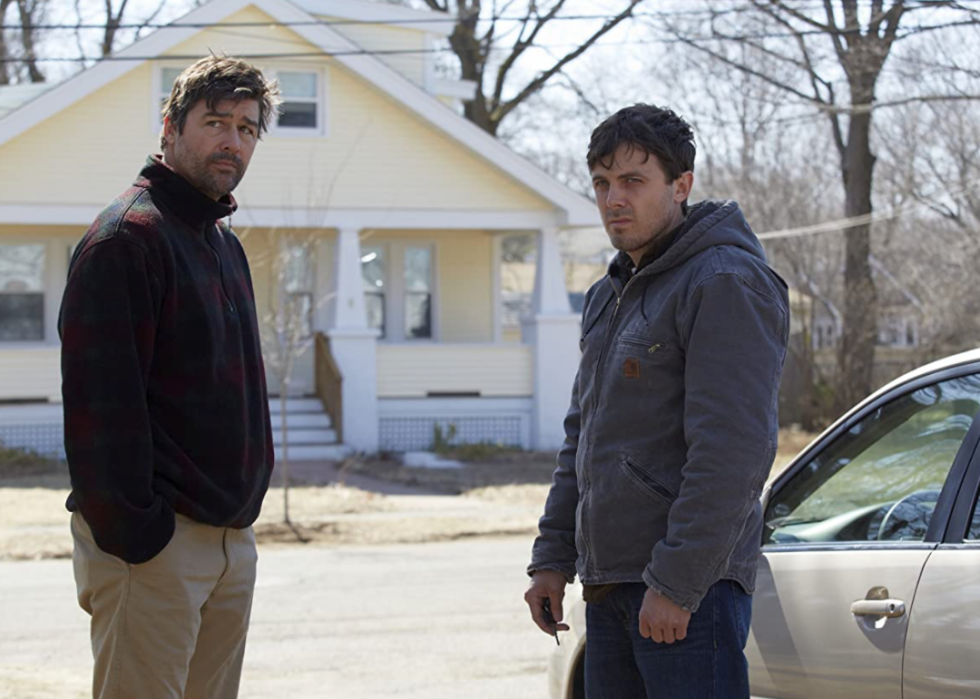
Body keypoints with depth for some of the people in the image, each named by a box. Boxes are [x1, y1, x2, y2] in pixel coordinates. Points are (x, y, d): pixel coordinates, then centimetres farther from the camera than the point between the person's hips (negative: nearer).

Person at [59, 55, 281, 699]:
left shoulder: (226, 246, 18)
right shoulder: (128, 236, -11)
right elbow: (99, 396, -18)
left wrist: (243, 512, 17)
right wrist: (131, 531, -22)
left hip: (231, 538, 9)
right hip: (154, 544, -9)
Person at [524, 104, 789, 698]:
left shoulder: (727, 283, -12)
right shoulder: (611, 294, 19)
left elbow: (732, 449, -20)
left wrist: (676, 582, -23)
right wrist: (553, 559, 17)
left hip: (690, 582, -9)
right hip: (607, 583, 9)